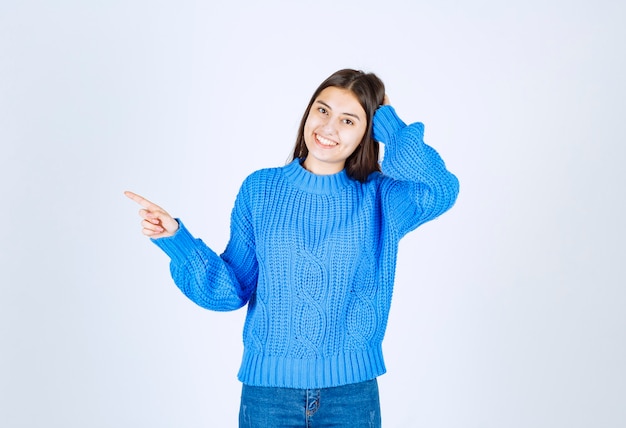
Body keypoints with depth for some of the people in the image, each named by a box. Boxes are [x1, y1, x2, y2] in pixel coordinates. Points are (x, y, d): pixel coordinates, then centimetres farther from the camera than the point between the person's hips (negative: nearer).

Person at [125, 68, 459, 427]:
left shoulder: (378, 197, -1)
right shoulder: (260, 189, 1)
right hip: (268, 387, 1)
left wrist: (388, 123, -9)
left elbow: (442, 190, -22)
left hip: (350, 389, 0)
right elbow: (232, 290, 1)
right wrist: (176, 238, -12)